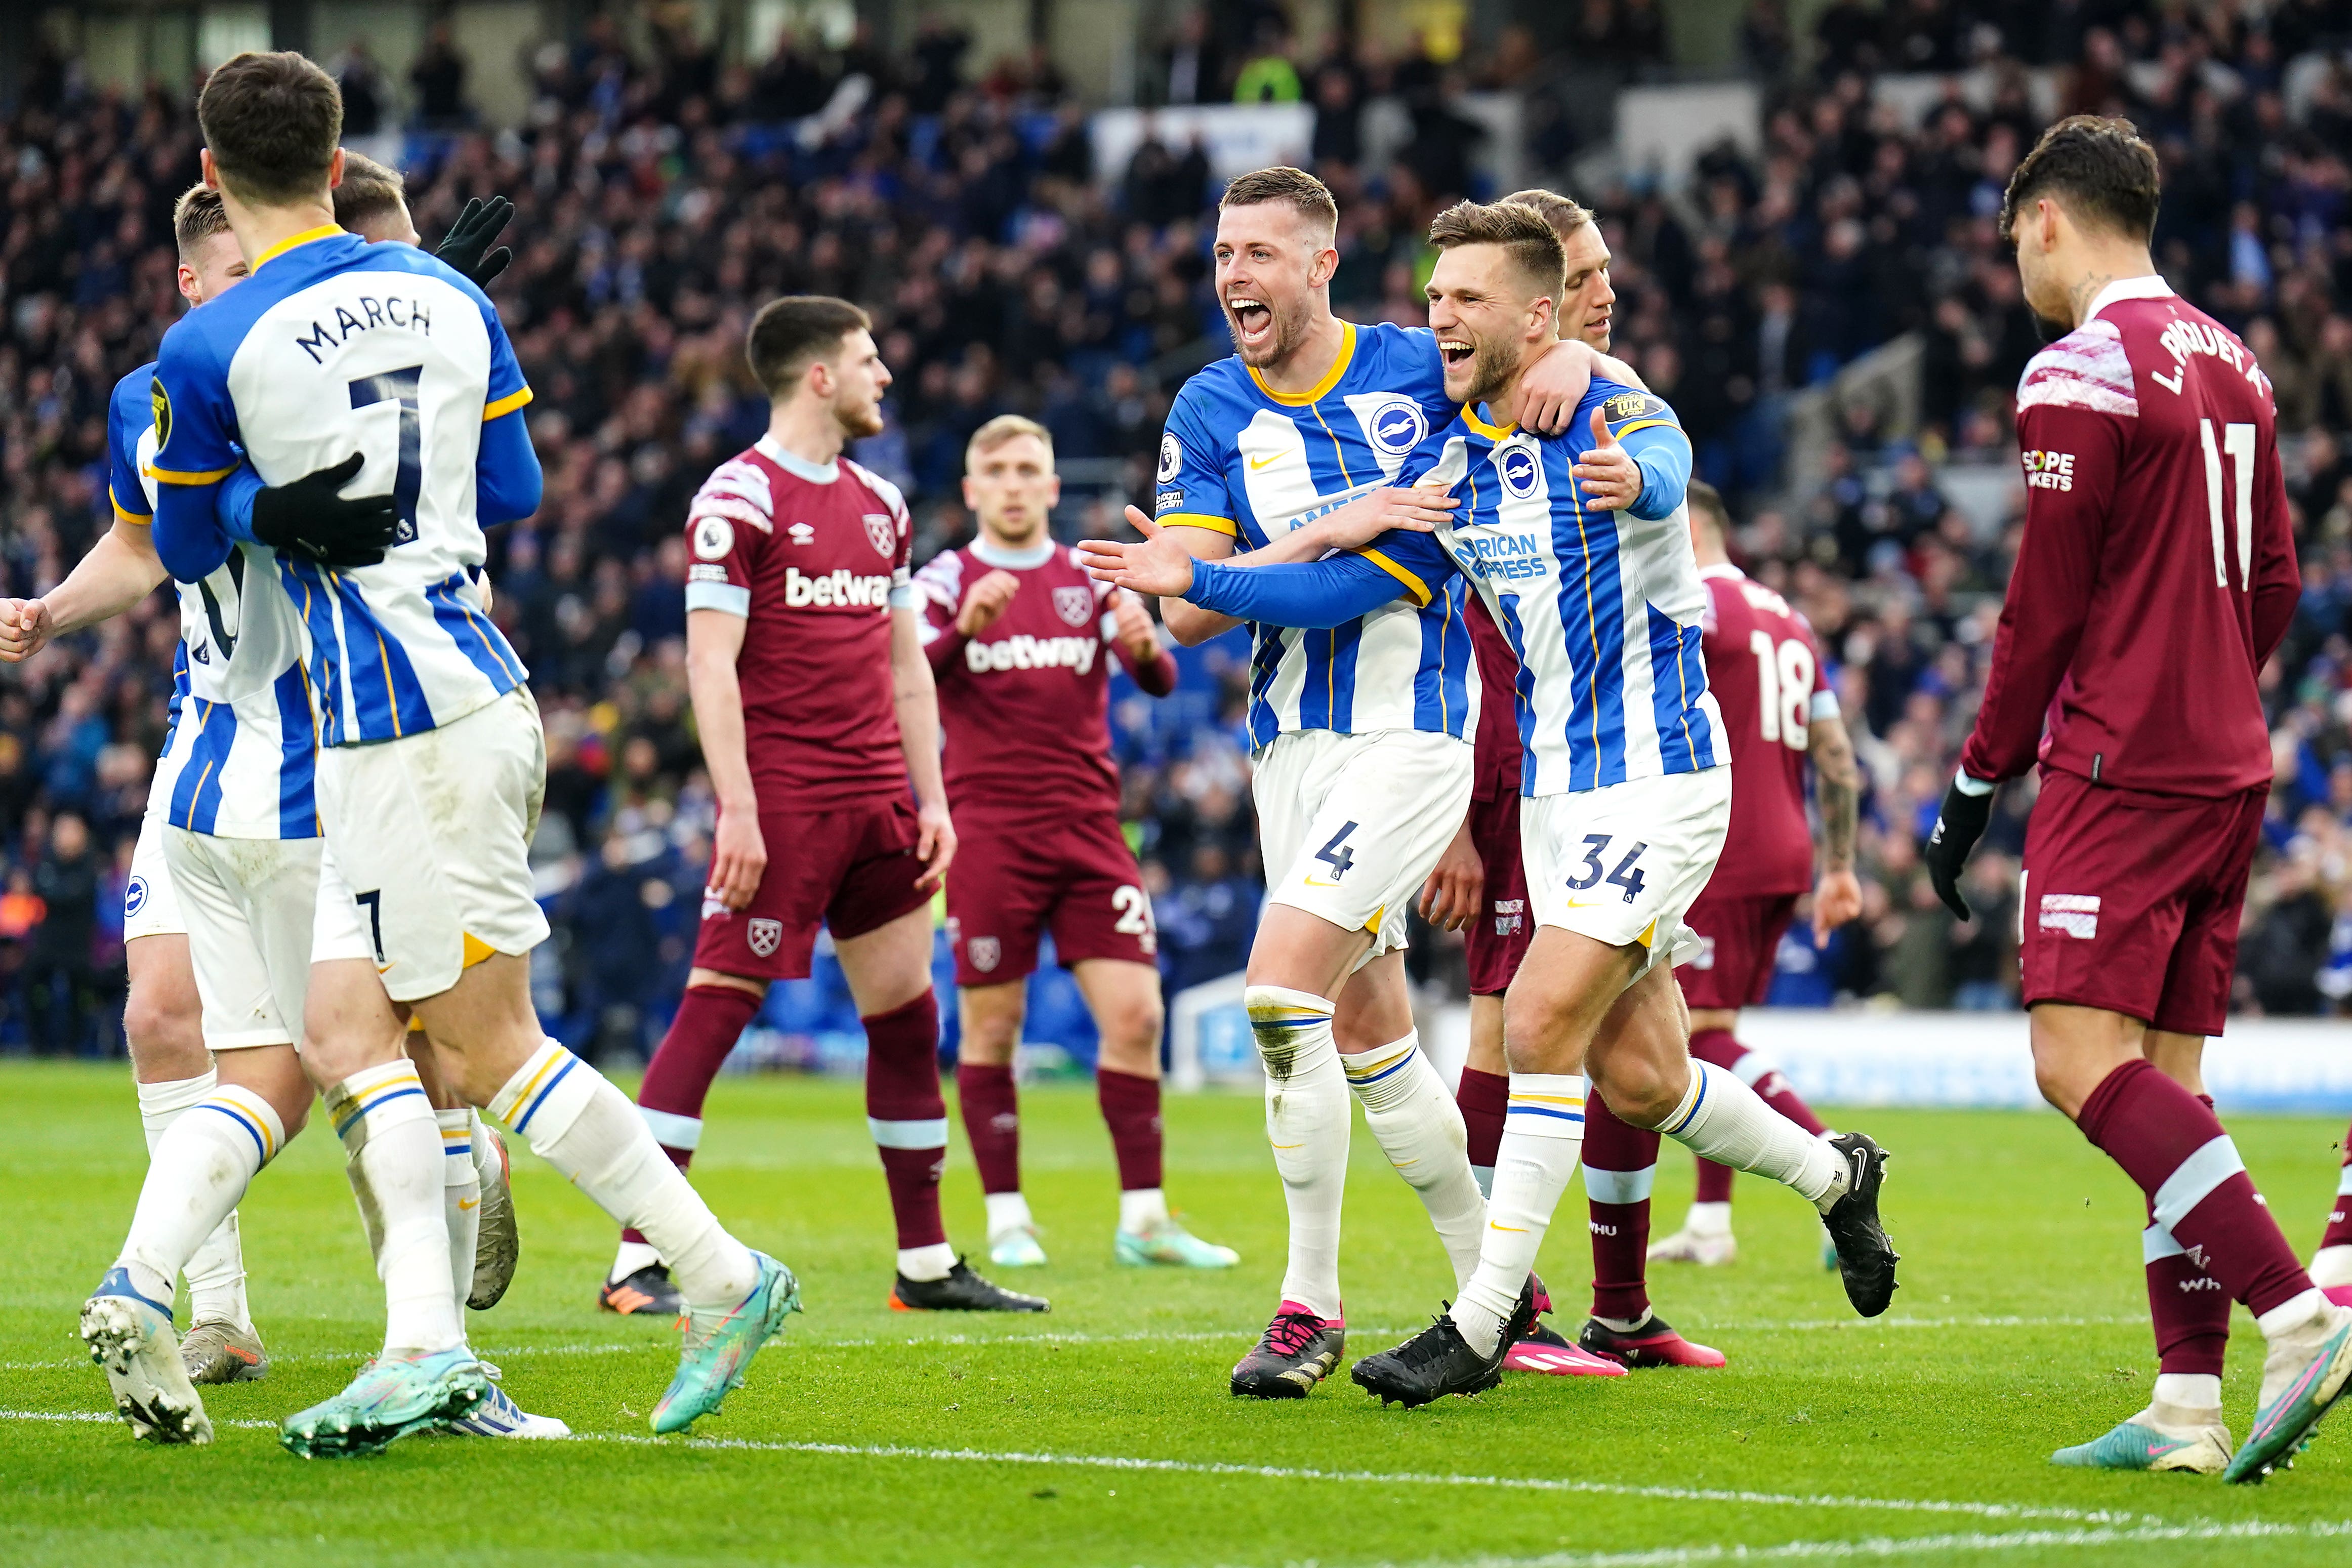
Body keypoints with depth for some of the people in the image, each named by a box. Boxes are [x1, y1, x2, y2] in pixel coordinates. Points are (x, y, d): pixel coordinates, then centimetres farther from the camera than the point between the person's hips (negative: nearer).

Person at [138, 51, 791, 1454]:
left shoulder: (211, 349, -11)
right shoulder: (448, 298, 7)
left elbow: (185, 548, 1)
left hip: (397, 724, -8)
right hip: (477, 682, 8)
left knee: (491, 1049, 0)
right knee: (345, 1027, 8)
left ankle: (724, 1276, 2)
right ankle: (428, 1348, 0)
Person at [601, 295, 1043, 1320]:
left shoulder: (880, 503, 16)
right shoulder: (739, 498, -8)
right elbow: (710, 664, -12)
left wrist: (932, 800, 15)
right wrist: (737, 808, -18)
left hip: (877, 803, 8)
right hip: (780, 800, -8)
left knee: (907, 1014, 9)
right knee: (715, 1006, -10)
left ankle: (926, 1264, 16)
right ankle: (636, 1264, -9)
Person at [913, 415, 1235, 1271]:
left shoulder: (1090, 580, 11)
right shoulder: (946, 581, 3)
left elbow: (1159, 681, 0)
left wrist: (1144, 646, -23)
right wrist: (965, 628, -32)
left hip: (1089, 827, 3)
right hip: (989, 833, -3)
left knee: (1135, 1015, -6)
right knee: (990, 1028, -2)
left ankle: (1143, 1219, 0)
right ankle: (1006, 1219, 8)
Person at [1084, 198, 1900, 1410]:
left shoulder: (1613, 418, -14)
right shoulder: (1446, 463, 6)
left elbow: (1665, 470, -33)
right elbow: (1354, 584, 8)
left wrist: (1633, 479, -57)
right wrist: (1196, 581, -2)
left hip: (1656, 774, -7)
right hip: (1553, 786, 7)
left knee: (1542, 1022, -16)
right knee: (1638, 1075, 8)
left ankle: (1481, 1325, -11)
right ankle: (1835, 1176, 34)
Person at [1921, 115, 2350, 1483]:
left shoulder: (2083, 372, -10)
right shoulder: (2232, 367, 15)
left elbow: (2045, 609, -10)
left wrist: (1976, 786, -3)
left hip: (2119, 770, -8)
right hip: (2229, 771, 8)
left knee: (2083, 1054, -13)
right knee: (2165, 1078, 7)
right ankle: (2191, 1401, 0)